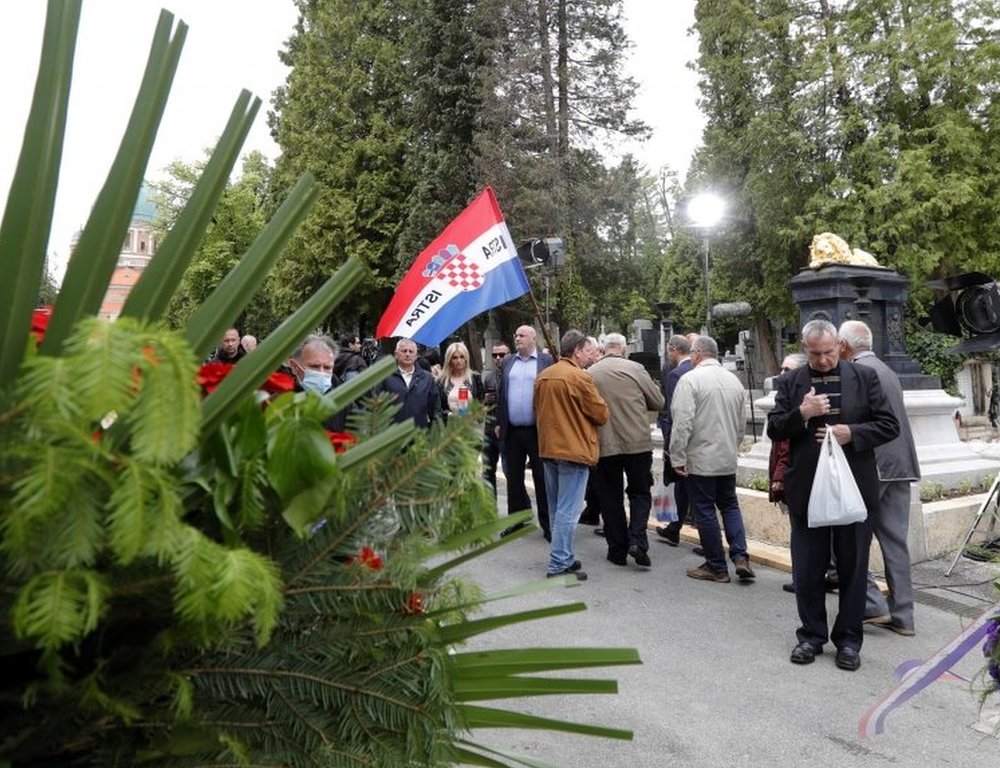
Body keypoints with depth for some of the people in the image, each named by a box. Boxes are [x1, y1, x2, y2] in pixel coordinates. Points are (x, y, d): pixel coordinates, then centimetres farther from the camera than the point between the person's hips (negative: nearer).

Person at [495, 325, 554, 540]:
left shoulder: (546, 360, -2)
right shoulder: (508, 362, 11)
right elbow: (501, 393, 12)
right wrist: (499, 422, 8)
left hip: (538, 430, -5)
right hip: (512, 430, 5)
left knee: (542, 478, 3)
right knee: (513, 477, 13)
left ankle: (547, 524, 12)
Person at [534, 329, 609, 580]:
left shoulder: (542, 376, 7)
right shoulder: (580, 377, -15)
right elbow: (601, 414, -10)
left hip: (548, 448, 8)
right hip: (574, 449, -8)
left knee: (556, 508, 16)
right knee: (568, 510, -4)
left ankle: (563, 557, 25)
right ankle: (559, 565, -2)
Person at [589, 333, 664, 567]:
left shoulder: (590, 373, -2)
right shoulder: (634, 369, -6)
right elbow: (658, 402, 2)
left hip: (604, 445, 1)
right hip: (637, 442, -1)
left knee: (610, 498, 11)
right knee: (640, 493, 13)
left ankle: (617, 550, 15)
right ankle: (637, 540, -3)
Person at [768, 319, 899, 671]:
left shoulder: (865, 377, 1)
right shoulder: (790, 382, 3)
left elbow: (889, 425, 0)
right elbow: (774, 430, 0)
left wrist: (851, 433, -16)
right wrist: (801, 413, -17)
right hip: (806, 490, 1)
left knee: (853, 568, 10)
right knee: (807, 570, 10)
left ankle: (849, 639, 25)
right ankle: (811, 634, 26)